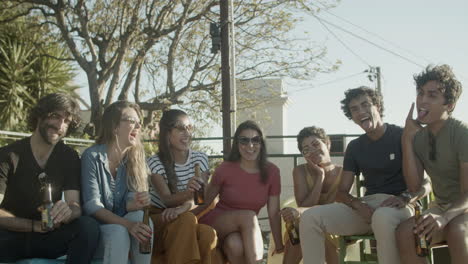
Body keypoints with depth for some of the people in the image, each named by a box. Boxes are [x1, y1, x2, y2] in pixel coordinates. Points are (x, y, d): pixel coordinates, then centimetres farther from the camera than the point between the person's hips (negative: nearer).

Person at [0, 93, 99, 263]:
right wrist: (35, 225, -21)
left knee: (88, 226, -27)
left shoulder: (69, 158, 0)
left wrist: (68, 211, -34)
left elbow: (75, 205, -10)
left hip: (49, 236, 3)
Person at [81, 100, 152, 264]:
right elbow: (92, 205, -20)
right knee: (119, 232, -34)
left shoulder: (135, 158, 2)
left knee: (141, 218, -28)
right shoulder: (92, 156, -14)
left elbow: (129, 202, -5)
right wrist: (128, 224, -34)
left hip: (121, 224, 4)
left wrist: (137, 203, -32)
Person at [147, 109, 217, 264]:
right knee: (186, 219, -34)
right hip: (159, 216, -2)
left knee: (208, 234, -30)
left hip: (188, 216, 2)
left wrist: (182, 208, -34)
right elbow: (166, 199, -18)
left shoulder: (200, 159, 0)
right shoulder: (155, 163, -9)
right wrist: (186, 193, -41)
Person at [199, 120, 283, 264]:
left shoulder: (271, 171, -1)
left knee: (235, 244, -36)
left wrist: (279, 246, -4)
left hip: (247, 230, 1)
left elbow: (274, 212, 0)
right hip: (217, 224, -1)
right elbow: (205, 201, -4)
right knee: (248, 216, -33)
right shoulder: (225, 169, -7)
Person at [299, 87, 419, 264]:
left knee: (383, 217, -43)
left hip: (398, 206, -5)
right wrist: (359, 205, -11)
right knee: (310, 217, -17)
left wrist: (404, 198, -24)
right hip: (366, 206, 5)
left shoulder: (402, 136, 3)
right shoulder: (355, 147, 17)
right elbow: (341, 193, 12)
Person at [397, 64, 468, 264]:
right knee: (405, 231, -25)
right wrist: (407, 138, -15)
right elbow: (414, 187, -8)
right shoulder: (418, 136, 1)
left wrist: (444, 217, -40)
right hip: (442, 208, 4)